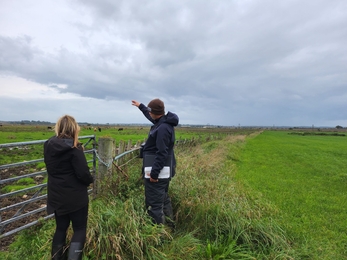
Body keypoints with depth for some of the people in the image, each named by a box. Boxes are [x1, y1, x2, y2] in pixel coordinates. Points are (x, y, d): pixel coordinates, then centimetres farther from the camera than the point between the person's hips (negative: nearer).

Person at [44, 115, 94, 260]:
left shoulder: (49, 146, -1)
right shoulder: (73, 148, -21)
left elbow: (52, 168, 12)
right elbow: (83, 174, -22)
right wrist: (90, 180, -1)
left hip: (56, 196, 6)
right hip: (75, 197, -6)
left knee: (61, 228, 21)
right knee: (80, 229, 9)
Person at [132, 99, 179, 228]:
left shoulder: (163, 128, -24)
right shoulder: (164, 123, 8)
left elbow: (162, 153, -28)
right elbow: (150, 115, 30)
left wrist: (154, 173, -26)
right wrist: (140, 106, 41)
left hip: (157, 172, -11)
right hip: (164, 171, 11)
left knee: (155, 204, -2)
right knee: (164, 200, 22)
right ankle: (169, 227, 35)